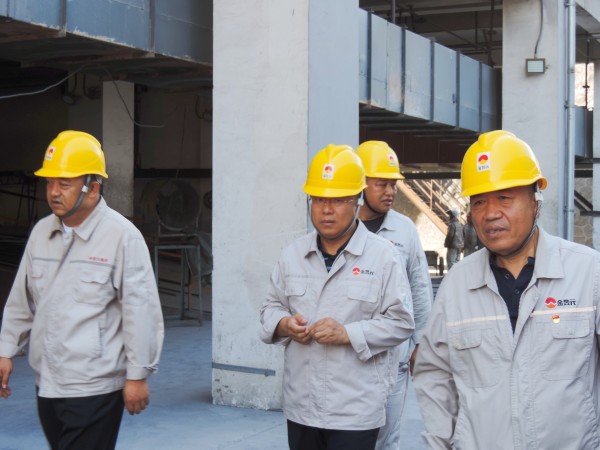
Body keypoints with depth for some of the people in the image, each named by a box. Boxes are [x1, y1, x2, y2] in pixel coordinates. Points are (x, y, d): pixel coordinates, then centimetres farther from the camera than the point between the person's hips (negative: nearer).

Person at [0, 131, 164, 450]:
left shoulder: (122, 236, -13)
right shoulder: (41, 232, 7)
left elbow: (140, 311, -13)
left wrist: (138, 375, -11)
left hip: (94, 388, -6)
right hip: (46, 383, 7)